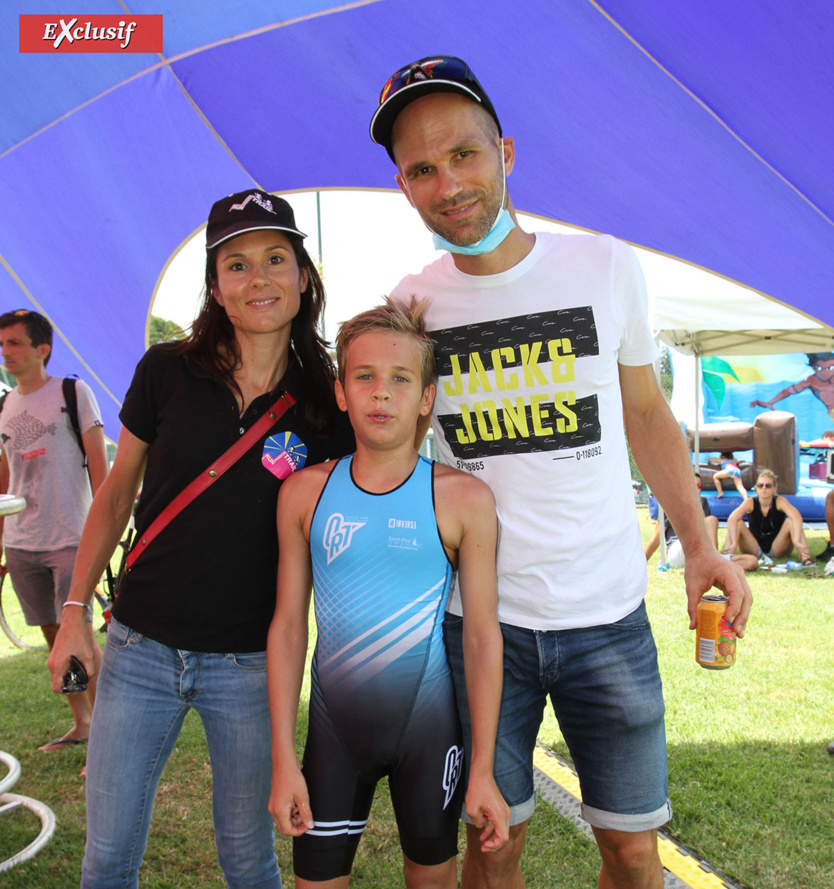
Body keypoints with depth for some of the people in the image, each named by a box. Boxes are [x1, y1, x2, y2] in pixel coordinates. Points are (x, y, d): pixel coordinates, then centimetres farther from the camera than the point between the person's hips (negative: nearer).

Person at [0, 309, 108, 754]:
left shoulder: (73, 392, -3)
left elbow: (98, 465, -5)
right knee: (53, 636, 11)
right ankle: (80, 724, 24)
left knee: (80, 633, -7)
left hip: (69, 538, -5)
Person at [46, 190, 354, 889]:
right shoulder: (168, 371, -4)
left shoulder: (324, 404, -5)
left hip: (250, 664, -1)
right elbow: (118, 492, 5)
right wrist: (74, 612, 4)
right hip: (140, 648, 1)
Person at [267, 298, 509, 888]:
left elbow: (483, 634, -7)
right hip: (334, 726, 2)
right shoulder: (306, 493, -4)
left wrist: (484, 771, -6)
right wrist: (283, 758, -1)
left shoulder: (463, 498, -11)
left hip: (428, 726, -1)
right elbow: (288, 625, 0)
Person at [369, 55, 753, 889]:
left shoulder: (604, 266, -2)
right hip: (476, 621, 0)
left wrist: (698, 545, 1)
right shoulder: (409, 304, -1)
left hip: (608, 615, 0)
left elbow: (645, 414, 8)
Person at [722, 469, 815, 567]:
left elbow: (797, 518, -34)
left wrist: (797, 541, -51)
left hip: (777, 550, 0)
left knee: (790, 521, -24)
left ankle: (806, 558, -35)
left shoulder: (780, 502, -13)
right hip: (754, 550, 0)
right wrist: (734, 543, -46)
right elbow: (732, 519, -31)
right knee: (738, 523, -23)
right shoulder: (750, 503, -12)